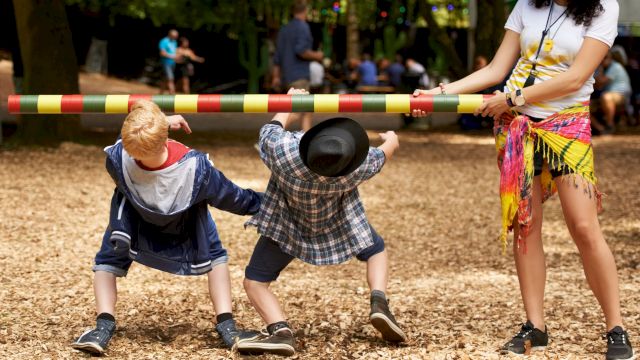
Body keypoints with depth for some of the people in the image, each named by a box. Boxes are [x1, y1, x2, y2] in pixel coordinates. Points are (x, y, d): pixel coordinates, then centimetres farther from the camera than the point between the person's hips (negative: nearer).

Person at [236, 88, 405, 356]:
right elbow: (386, 152, -11)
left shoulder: (281, 149, -41)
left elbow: (273, 127, -15)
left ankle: (280, 331, -19)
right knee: (376, 249, 26)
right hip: (337, 222, 1)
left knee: (254, 282, 8)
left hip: (286, 225, -1)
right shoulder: (357, 169, -35)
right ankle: (379, 302, -1)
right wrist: (391, 140, 13)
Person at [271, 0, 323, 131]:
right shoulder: (303, 27, -9)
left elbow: (277, 56, 15)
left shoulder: (284, 29, 15)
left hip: (287, 76, 9)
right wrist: (316, 56, -5)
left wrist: (276, 76, 18)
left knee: (306, 111, 13)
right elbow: (301, 50, -22)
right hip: (299, 75, -9)